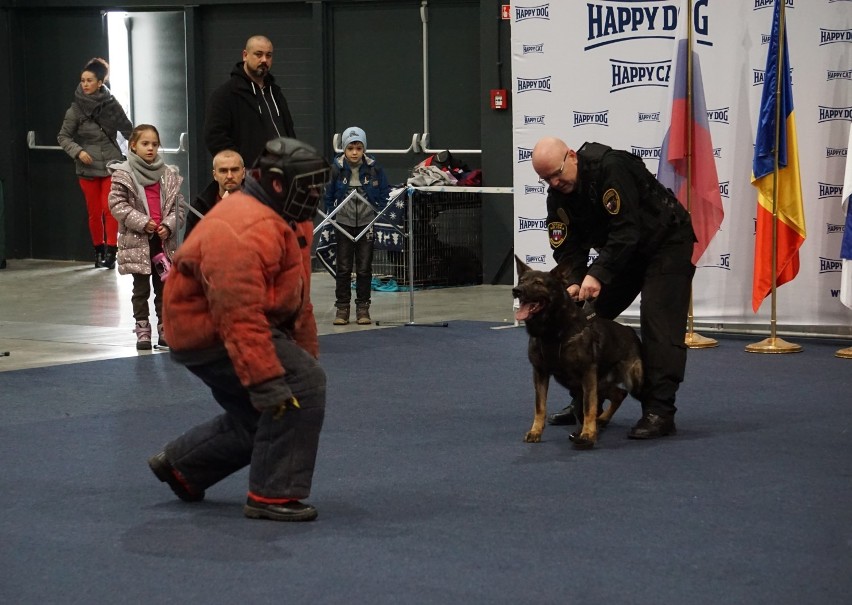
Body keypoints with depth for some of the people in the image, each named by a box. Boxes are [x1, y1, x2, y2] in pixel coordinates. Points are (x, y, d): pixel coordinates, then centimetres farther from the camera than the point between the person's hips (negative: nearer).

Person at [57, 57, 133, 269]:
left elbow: (127, 130, 11)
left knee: (110, 209, -9)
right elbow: (63, 137, 2)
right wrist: (78, 151, -13)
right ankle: (98, 251, 18)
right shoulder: (76, 109, -3)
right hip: (87, 167, 1)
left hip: (112, 165, -1)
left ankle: (111, 251, -6)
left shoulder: (112, 105, -2)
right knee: (94, 212, 5)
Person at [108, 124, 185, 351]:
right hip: (137, 240, -3)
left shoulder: (169, 175, 7)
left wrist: (169, 225, -8)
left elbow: (178, 204, 8)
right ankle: (142, 330, 9)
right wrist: (142, 222, -15)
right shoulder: (123, 174, -4)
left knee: (164, 286, 7)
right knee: (141, 288, 3)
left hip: (164, 240, 3)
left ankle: (165, 330, 14)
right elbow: (117, 204, -8)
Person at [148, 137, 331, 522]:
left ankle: (181, 465, 37)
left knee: (261, 422, 18)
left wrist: (307, 355, 18)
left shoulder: (291, 222, 7)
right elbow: (241, 317, -34)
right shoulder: (245, 231, -29)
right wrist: (266, 380, -35)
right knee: (302, 386, -19)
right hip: (209, 333, -11)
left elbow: (297, 298, 17)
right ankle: (273, 495, -13)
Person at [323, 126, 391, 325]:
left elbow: (384, 196, 3)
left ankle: (363, 308, 13)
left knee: (364, 268, 5)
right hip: (343, 224, 0)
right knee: (343, 267, 2)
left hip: (367, 224, 0)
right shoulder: (335, 169, -7)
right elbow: (328, 196, 4)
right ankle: (342, 308, 10)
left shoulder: (374, 169, -6)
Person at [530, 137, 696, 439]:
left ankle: (660, 411, -20)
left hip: (666, 241, -8)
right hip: (621, 249, 8)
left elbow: (626, 231, -34)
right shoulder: (558, 195, -7)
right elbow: (567, 247, -8)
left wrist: (597, 274, -41)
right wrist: (573, 282, -27)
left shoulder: (611, 168, -31)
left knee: (658, 324, -18)